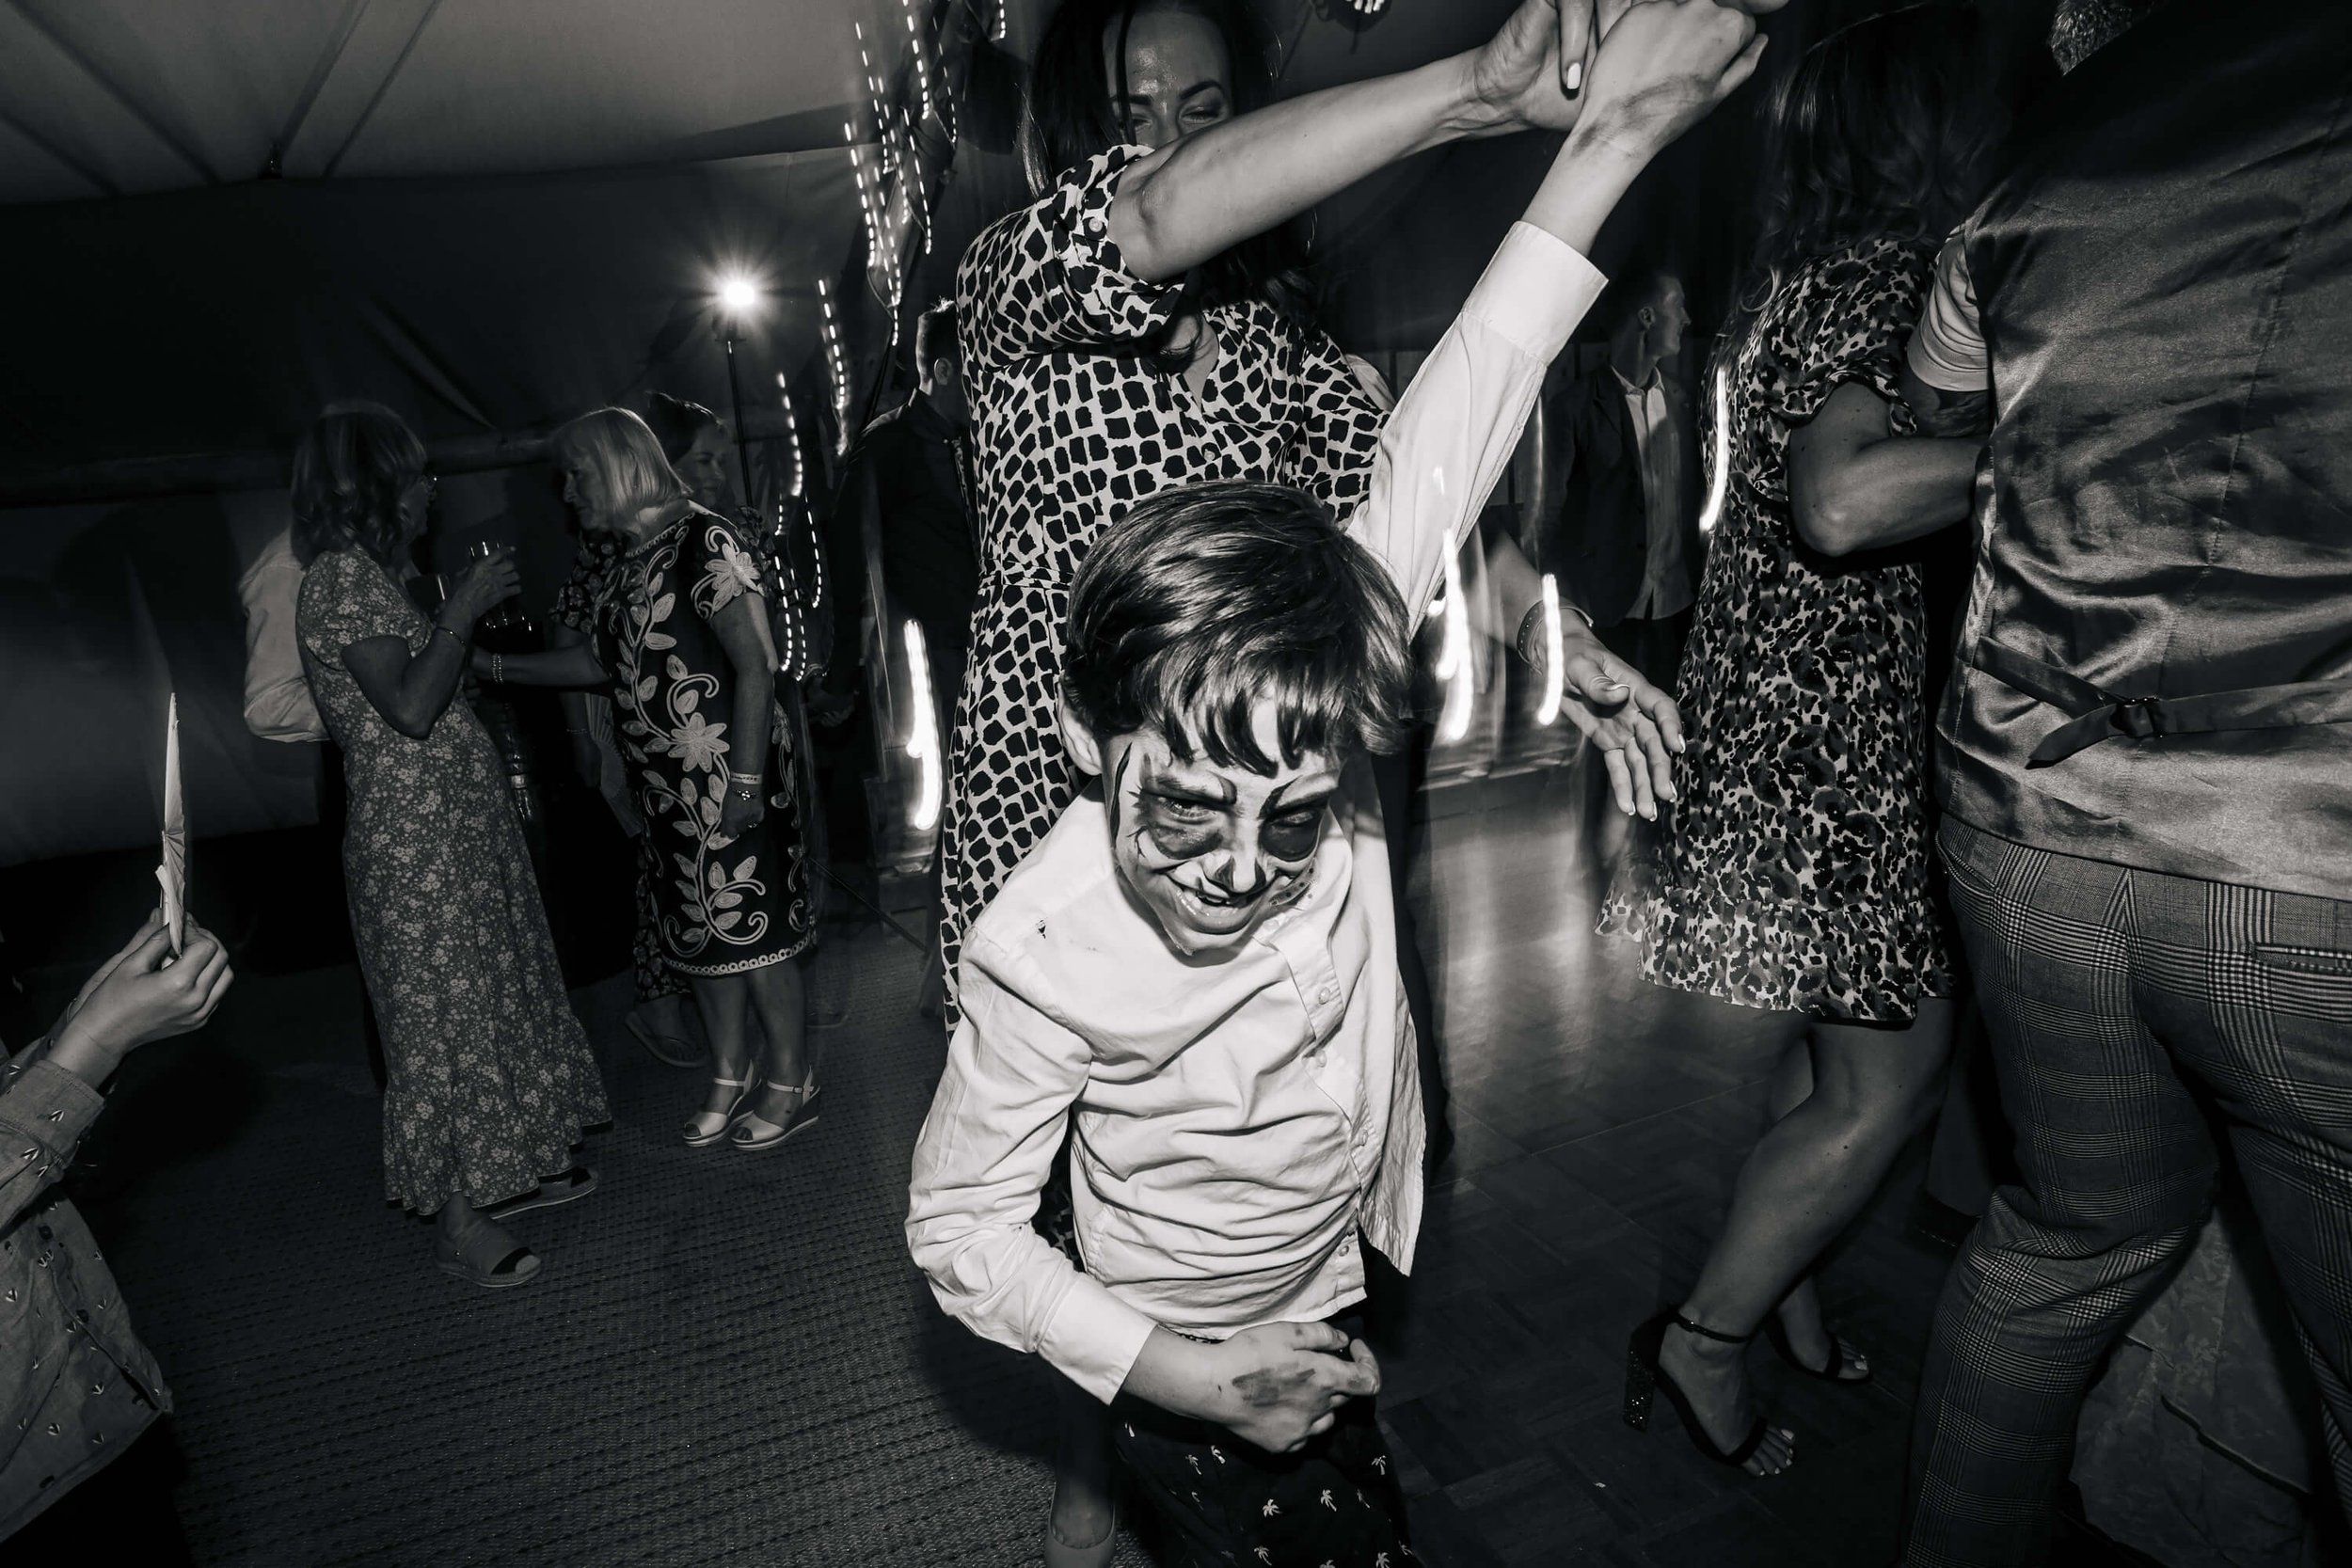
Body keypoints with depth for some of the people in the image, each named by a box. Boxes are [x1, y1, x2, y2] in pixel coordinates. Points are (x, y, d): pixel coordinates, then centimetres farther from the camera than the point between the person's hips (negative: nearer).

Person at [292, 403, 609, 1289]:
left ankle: (504, 1170, 30)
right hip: (413, 839, -10)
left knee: (488, 991, 16)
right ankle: (456, 1218, 11)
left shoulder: (377, 569, 15)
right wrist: (461, 611, -16)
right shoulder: (342, 573, -15)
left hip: (459, 825, 10)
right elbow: (410, 706, -23)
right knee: (446, 1011, -2)